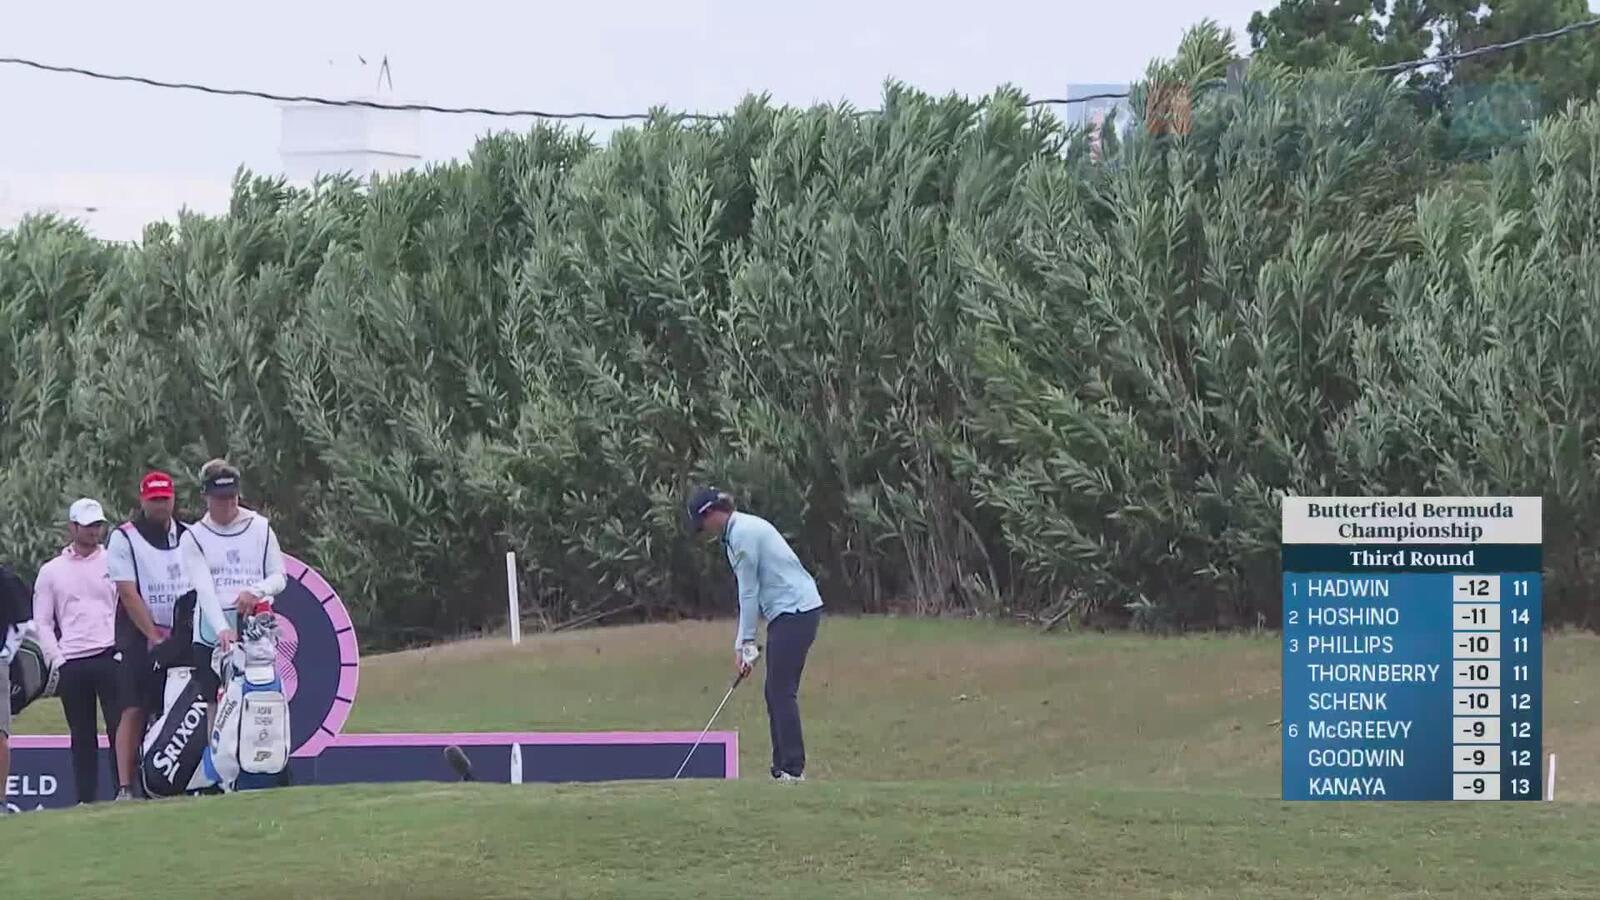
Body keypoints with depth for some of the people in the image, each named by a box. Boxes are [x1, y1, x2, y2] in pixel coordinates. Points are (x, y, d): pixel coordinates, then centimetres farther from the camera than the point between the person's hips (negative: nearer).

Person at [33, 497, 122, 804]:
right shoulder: (51, 571, 12)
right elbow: (42, 622, 11)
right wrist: (56, 660, -1)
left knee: (120, 728, -9)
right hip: (71, 664, 2)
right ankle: (86, 799, 7)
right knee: (82, 735, 5)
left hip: (110, 657, -1)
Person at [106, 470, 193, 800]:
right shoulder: (124, 538, -2)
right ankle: (125, 787, -12)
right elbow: (129, 594, -8)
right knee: (134, 711, -9)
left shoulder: (188, 536, 11)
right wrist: (154, 638, -14)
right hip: (140, 638, -4)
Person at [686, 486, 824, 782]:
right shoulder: (741, 530, 17)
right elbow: (750, 592, 17)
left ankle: (793, 770, -12)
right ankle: (783, 768, 10)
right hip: (788, 613, 10)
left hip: (795, 612, -10)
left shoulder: (742, 535, -14)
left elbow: (749, 593, -13)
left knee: (781, 691, -10)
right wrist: (742, 643, 13)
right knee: (777, 693, 9)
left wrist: (745, 643, -8)